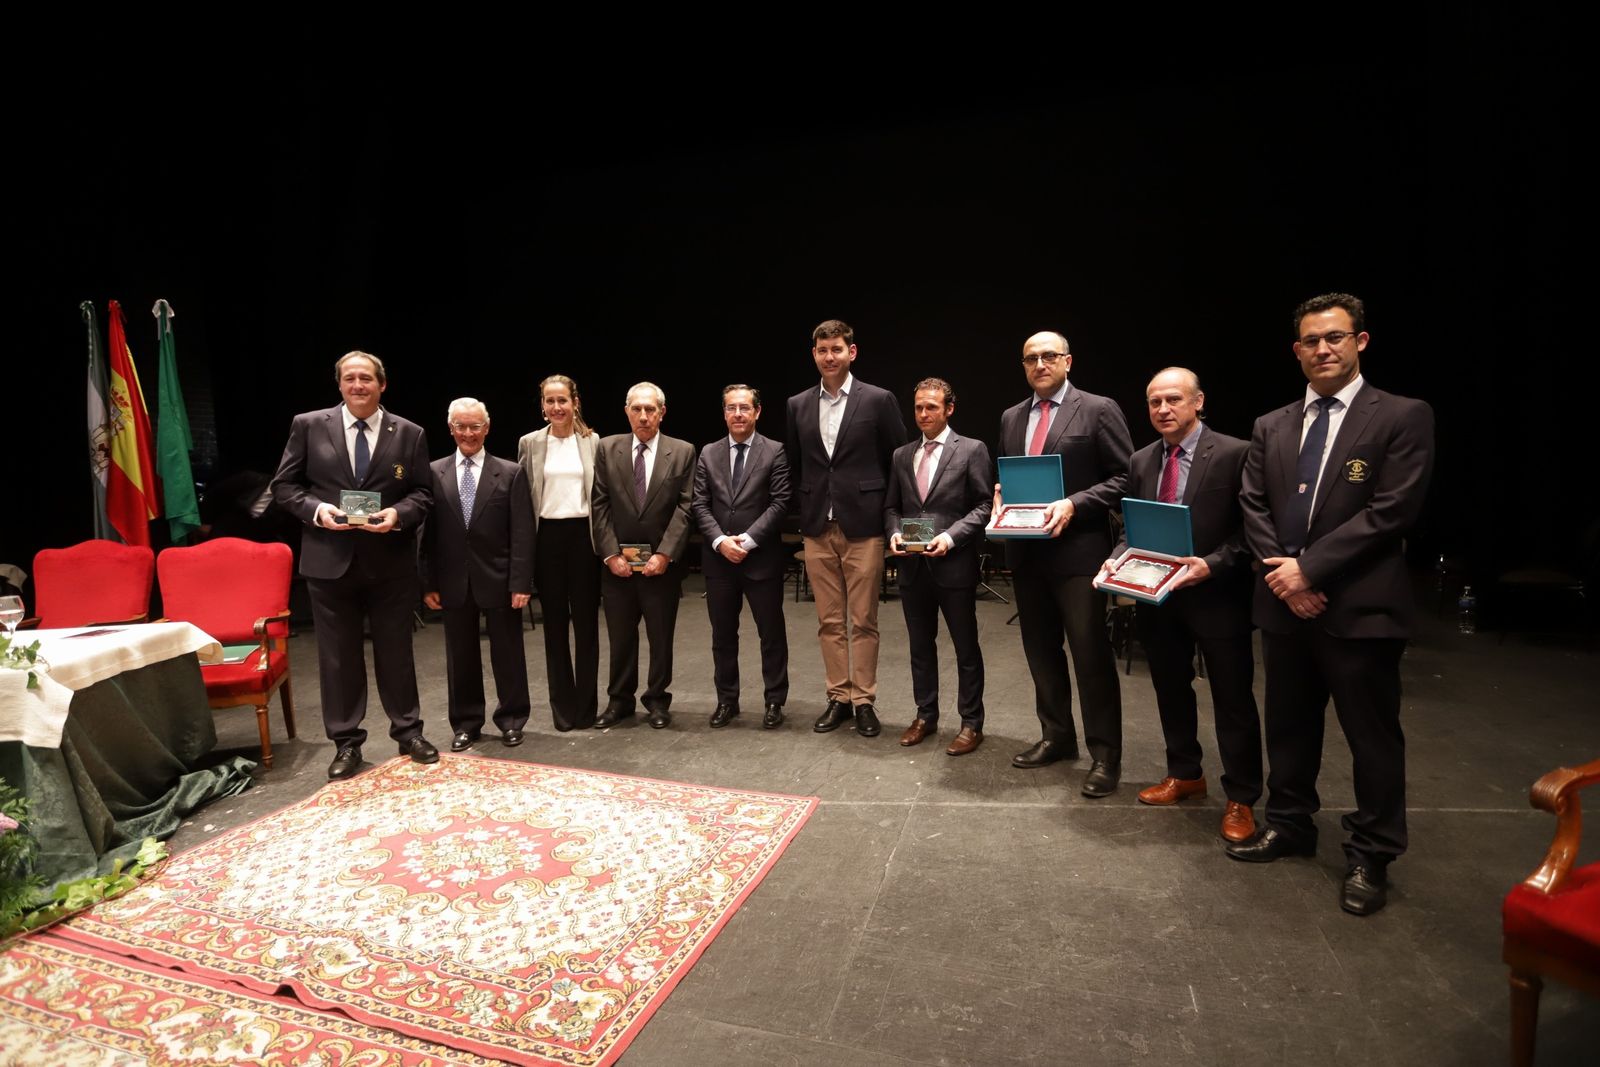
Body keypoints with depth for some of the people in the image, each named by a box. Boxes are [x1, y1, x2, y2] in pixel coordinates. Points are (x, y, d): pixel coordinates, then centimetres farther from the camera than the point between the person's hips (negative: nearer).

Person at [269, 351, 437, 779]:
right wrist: (316, 510, -14)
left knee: (395, 650, 10)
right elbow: (283, 485, 5)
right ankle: (346, 742, 22)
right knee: (338, 655, 8)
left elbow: (423, 492, 3)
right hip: (330, 559, 0)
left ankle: (408, 731, 25)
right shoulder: (308, 426, 2)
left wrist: (399, 514, -16)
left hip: (390, 560, 0)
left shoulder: (409, 433, 3)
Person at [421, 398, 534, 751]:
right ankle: (465, 723, 28)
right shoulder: (434, 473, 4)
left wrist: (521, 582, -11)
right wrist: (428, 583, 0)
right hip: (454, 582, 2)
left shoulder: (510, 473, -2)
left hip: (499, 579, -2)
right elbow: (427, 532, 4)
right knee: (460, 656, 12)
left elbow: (522, 533, -5)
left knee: (508, 654, 9)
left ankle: (511, 720, 25)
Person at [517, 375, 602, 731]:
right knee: (555, 624, 7)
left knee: (586, 621, 5)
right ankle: (563, 707, 19)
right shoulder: (530, 443, 4)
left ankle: (587, 705, 17)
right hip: (547, 537, 1)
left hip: (583, 535, -1)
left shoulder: (592, 441, 3)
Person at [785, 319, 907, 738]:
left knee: (863, 621, 3)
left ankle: (864, 701, 15)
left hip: (863, 526, -3)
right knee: (829, 622, 9)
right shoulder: (798, 405, 8)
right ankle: (838, 698, 21)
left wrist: (886, 511, 1)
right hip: (817, 528, 4)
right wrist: (811, 502, 9)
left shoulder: (879, 400, -2)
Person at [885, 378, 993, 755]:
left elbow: (984, 506, -6)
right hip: (912, 566, 5)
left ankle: (971, 723, 19)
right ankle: (926, 716, 29)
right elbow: (891, 507, 14)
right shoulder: (901, 455, 12)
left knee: (966, 648, 6)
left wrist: (950, 537, -18)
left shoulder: (972, 450, -2)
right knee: (920, 646, 14)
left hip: (954, 565, -4)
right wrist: (894, 533, -6)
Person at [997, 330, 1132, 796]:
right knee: (1040, 650, 15)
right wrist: (1001, 494, -1)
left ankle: (1105, 755, 14)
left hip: (1077, 549, -6)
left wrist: (1074, 504, -19)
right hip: (1026, 550, 6)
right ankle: (1056, 736, 31)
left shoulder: (1098, 410, -4)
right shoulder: (1011, 418, 13)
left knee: (1092, 654, 0)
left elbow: (1124, 477, -7)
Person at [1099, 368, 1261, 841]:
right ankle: (1185, 773, 38)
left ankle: (1241, 799, 22)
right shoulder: (1141, 461, 7)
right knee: (1170, 690, 18)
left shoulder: (1234, 453, -10)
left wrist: (1212, 564, -25)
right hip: (1157, 595, 6)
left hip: (1216, 594, -5)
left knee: (1232, 698, 6)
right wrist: (1118, 560, -7)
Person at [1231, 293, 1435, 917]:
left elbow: (1391, 510, -13)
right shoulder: (1270, 427, 11)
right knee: (1288, 724, 16)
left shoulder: (1403, 418, -4)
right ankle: (1290, 824, 34)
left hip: (1360, 605, -5)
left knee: (1372, 734, 6)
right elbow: (1254, 508, 6)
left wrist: (1309, 567, -16)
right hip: (1284, 601, 5)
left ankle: (1370, 857, 22)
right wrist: (1283, 574, -8)